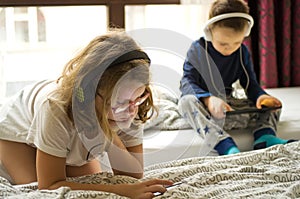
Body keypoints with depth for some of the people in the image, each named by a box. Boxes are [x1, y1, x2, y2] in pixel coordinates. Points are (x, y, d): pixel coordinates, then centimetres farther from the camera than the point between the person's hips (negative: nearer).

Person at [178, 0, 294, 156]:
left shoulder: (242, 52, 3)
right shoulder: (198, 49, -11)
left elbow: (250, 83, 6)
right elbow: (187, 82, -19)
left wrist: (260, 95, -20)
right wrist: (208, 99, -40)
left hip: (228, 102, 5)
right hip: (203, 104, -4)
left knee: (272, 105, -6)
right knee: (187, 101, -39)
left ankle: (265, 137, -36)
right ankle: (226, 146, -55)